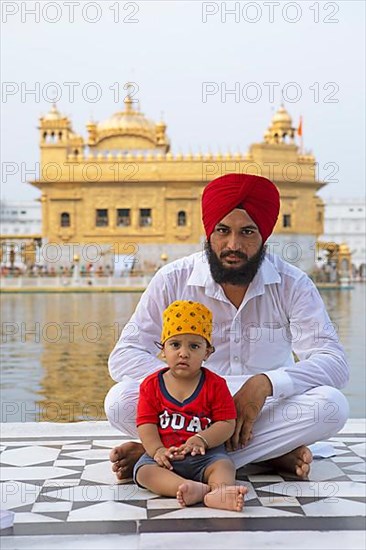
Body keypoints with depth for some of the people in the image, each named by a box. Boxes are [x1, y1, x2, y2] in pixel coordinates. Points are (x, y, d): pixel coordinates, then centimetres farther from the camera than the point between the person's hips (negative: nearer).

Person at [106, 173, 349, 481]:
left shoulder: (292, 284, -7)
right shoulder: (174, 280, -7)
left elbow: (335, 363, -14)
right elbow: (124, 356, -9)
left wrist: (266, 383, -31)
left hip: (265, 410, 1)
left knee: (331, 405, -30)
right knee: (120, 401, -26)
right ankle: (271, 452, -22)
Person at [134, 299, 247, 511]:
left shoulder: (215, 384, 2)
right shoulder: (152, 385, 7)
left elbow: (227, 424, -3)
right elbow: (146, 424, 2)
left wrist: (201, 439, -19)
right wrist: (158, 450, -16)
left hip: (205, 454, 0)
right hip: (166, 456, 1)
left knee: (224, 465, -27)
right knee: (144, 470, -27)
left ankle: (219, 491, -58)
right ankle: (196, 488, -50)